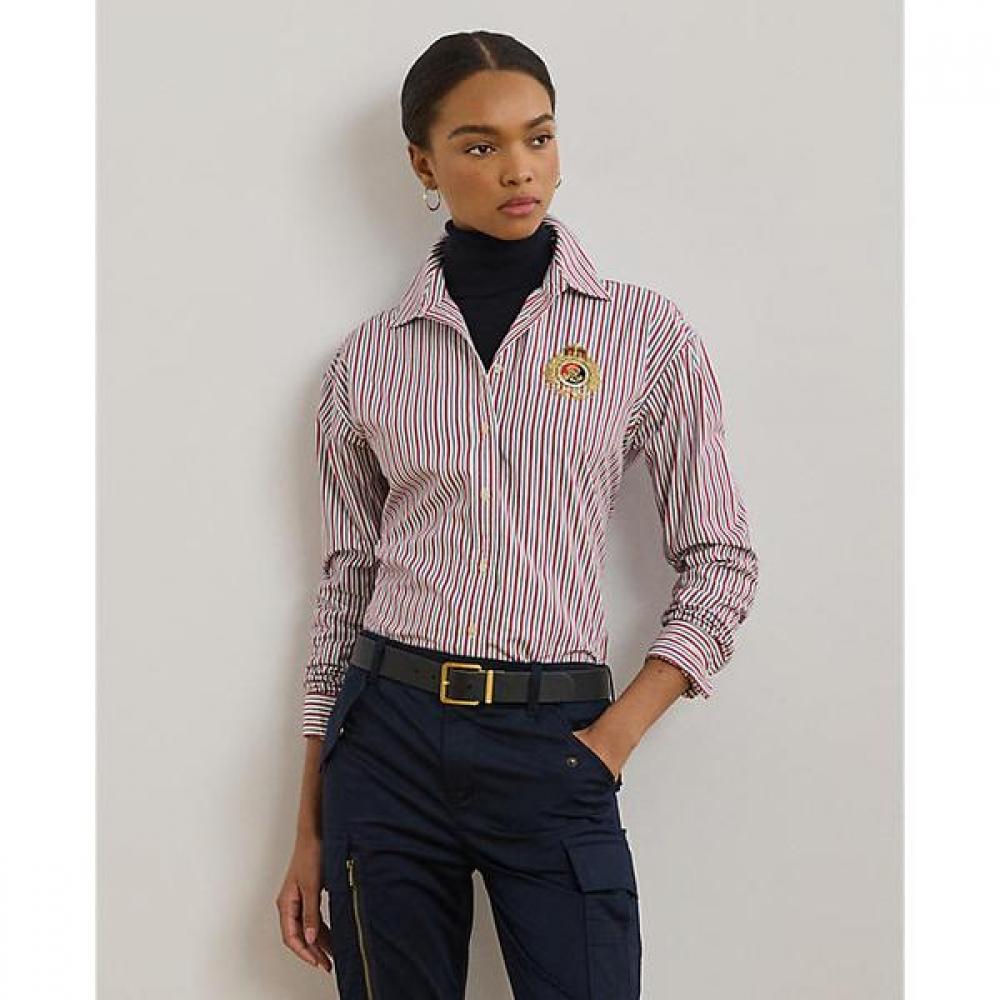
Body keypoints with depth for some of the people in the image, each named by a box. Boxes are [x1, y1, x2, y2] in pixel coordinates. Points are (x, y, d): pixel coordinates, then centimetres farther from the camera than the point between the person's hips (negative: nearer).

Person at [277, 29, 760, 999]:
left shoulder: (644, 331, 2)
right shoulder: (369, 358, 6)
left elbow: (719, 561, 4)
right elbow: (345, 585, 10)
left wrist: (614, 737, -8)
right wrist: (310, 830, 9)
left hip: (552, 747, -1)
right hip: (390, 737, 1)